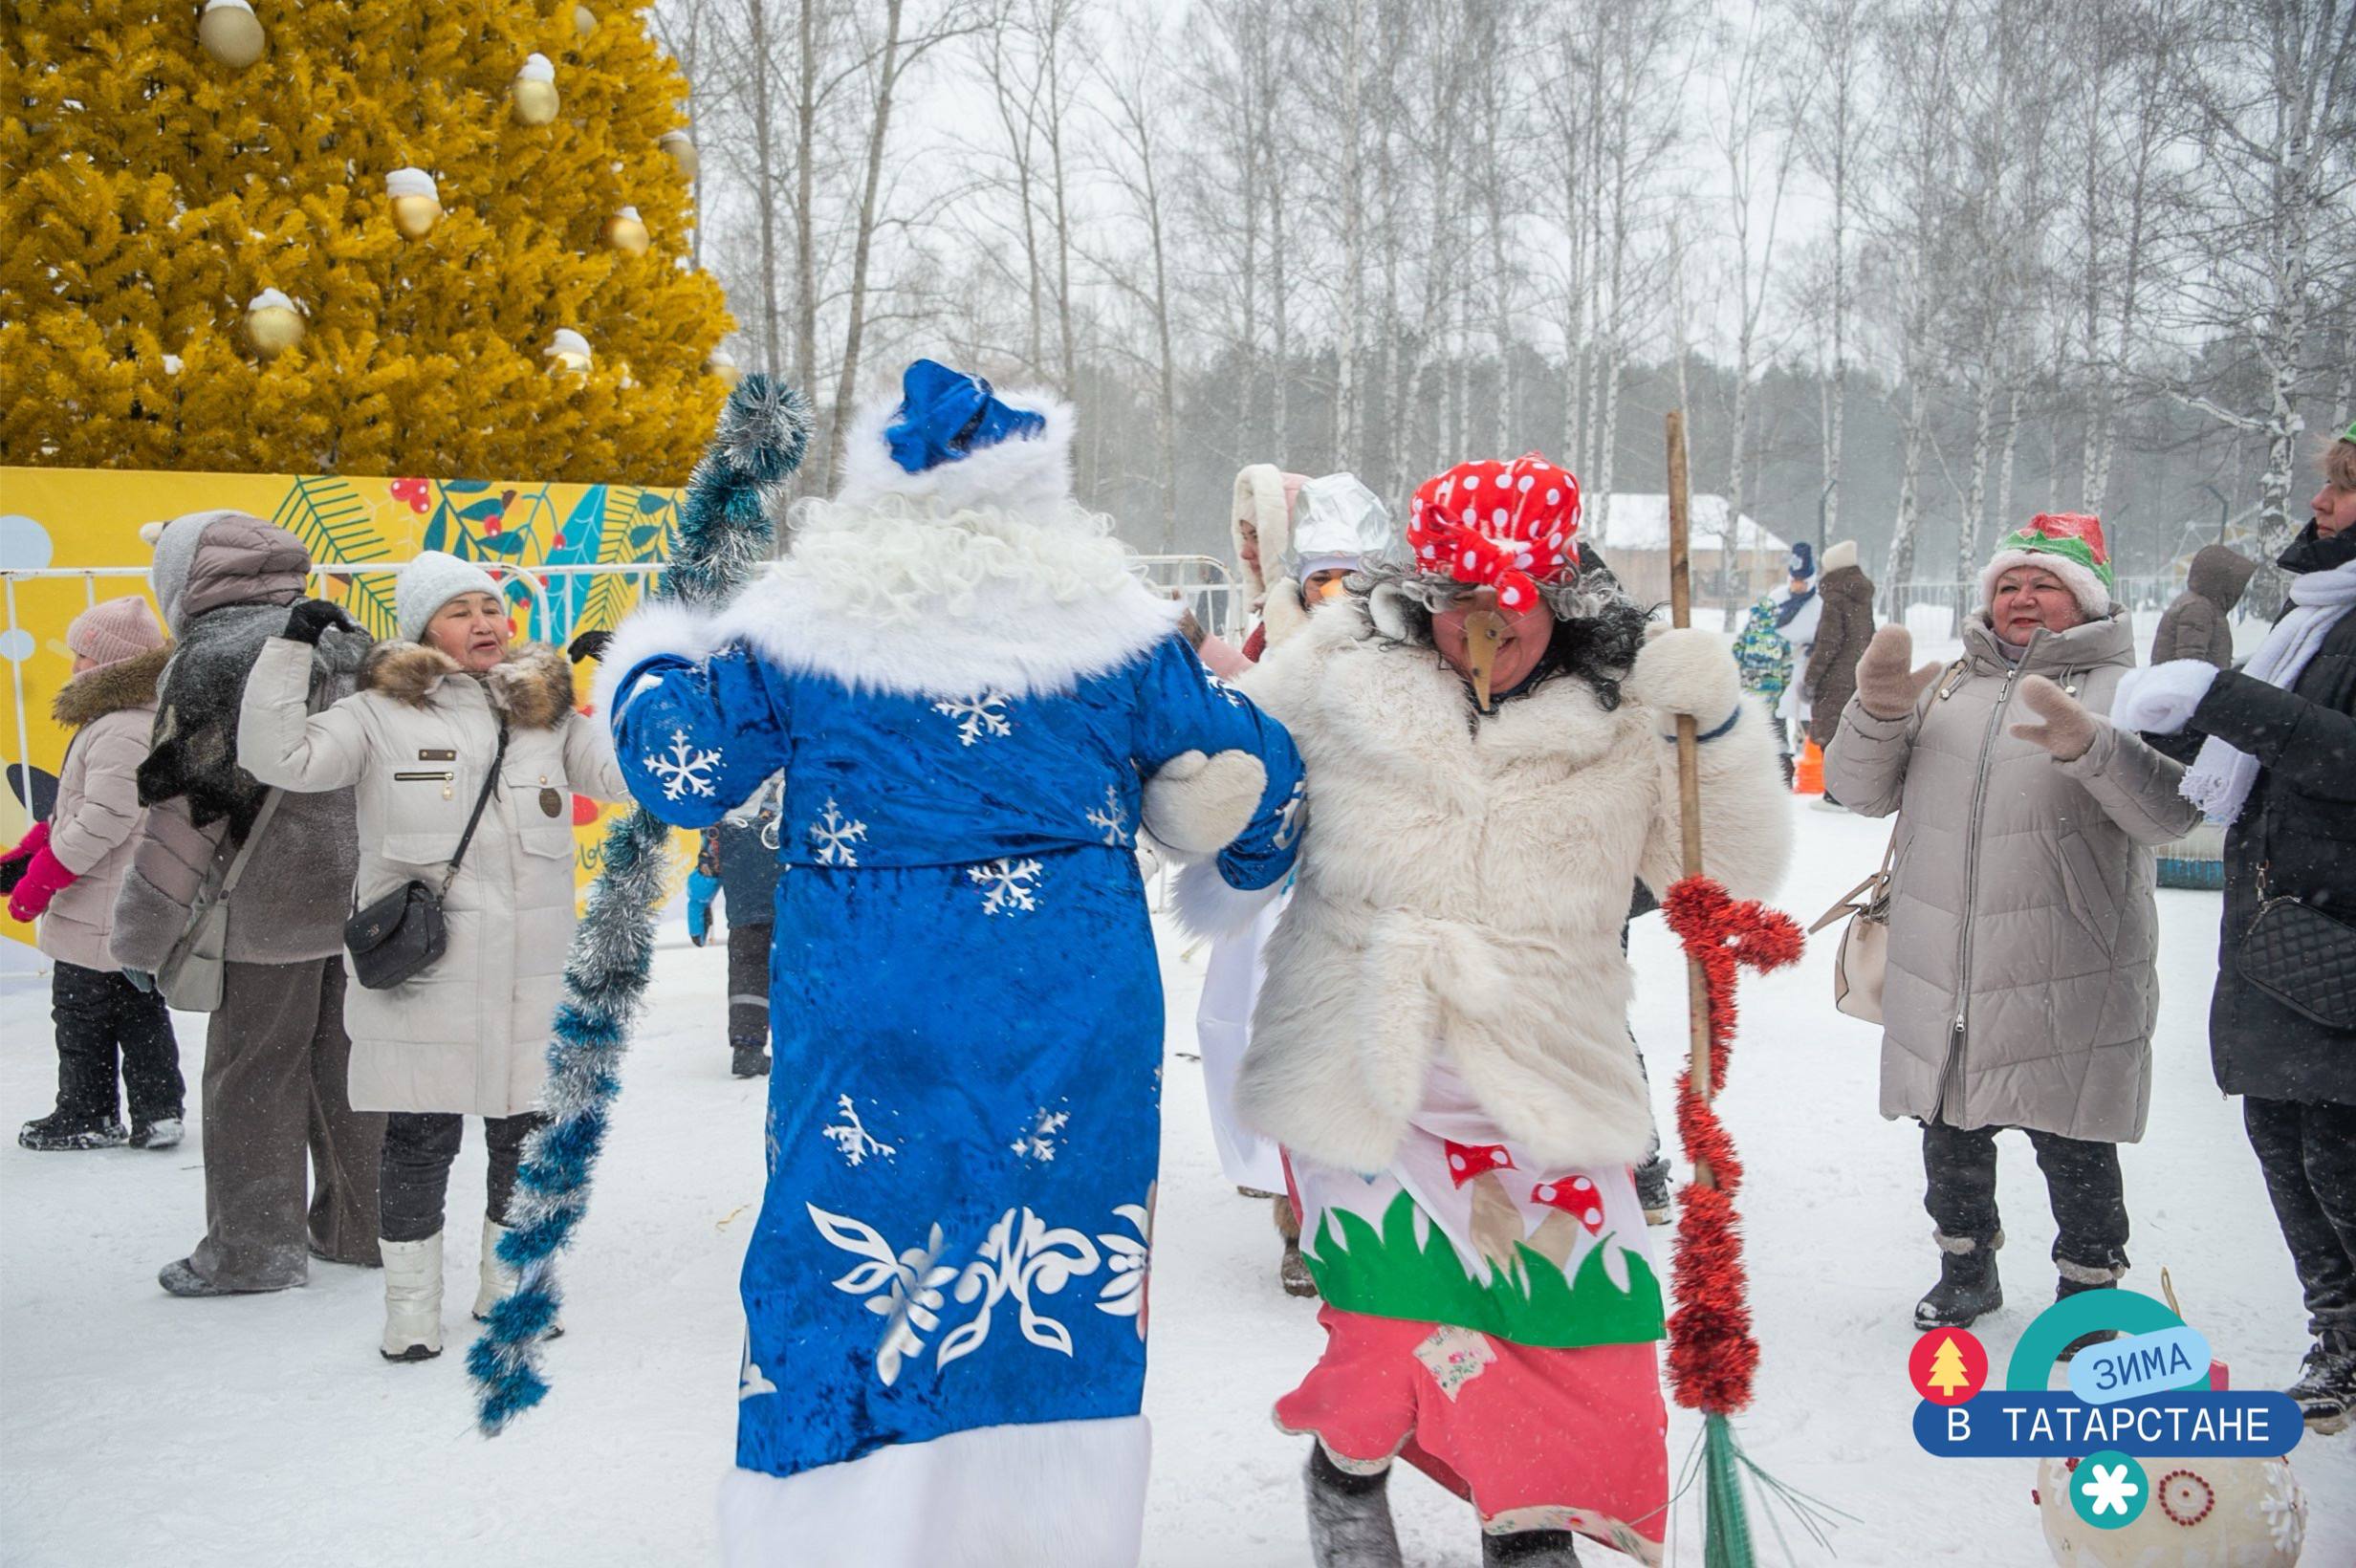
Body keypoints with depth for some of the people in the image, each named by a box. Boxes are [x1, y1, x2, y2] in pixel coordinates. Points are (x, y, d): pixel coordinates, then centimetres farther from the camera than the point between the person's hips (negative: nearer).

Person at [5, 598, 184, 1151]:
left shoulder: (122, 731, -23)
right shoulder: (129, 719, 11)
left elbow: (102, 822, -26)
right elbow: (76, 809, 19)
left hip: (99, 913, -10)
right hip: (138, 909, 10)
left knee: (81, 1013, 4)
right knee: (139, 1009, 14)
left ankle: (86, 1116, 16)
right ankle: (157, 1111, 20)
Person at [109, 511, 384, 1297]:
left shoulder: (208, 659, -10)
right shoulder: (348, 643, 10)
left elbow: (179, 805, -12)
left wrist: (141, 936, -6)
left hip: (273, 902, -6)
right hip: (366, 896, 7)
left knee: (252, 1072, 4)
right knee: (345, 1063, 15)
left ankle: (254, 1247, 10)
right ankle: (360, 1227, 23)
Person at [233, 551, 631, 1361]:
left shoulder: (549, 710, 9)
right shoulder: (383, 714, -1)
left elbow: (623, 772, 5)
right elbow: (279, 758, -9)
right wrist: (290, 649, -14)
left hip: (529, 974, 4)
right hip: (420, 969, -3)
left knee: (523, 1130, 14)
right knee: (420, 1137, 6)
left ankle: (511, 1283, 32)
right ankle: (412, 1302, 21)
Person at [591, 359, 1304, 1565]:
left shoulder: (805, 621, -2)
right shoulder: (1108, 620, 1)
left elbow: (683, 770, 0)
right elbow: (1253, 767, 6)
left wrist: (649, 668, 21)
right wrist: (1246, 847, 28)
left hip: (870, 1017, -1)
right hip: (1076, 1012, 2)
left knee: (850, 1277, 8)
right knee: (1067, 1283, 13)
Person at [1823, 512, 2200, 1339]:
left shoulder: (2123, 693, -2)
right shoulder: (1948, 687, 12)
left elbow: (2171, 806, -19)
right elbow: (1863, 790, 8)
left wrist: (2085, 744, -36)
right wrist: (1877, 712, -12)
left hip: (2065, 988, -4)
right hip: (1939, 979, 5)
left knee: (2073, 1149, 7)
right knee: (1951, 1134, 18)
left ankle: (2089, 1285, 26)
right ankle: (1966, 1268, 37)